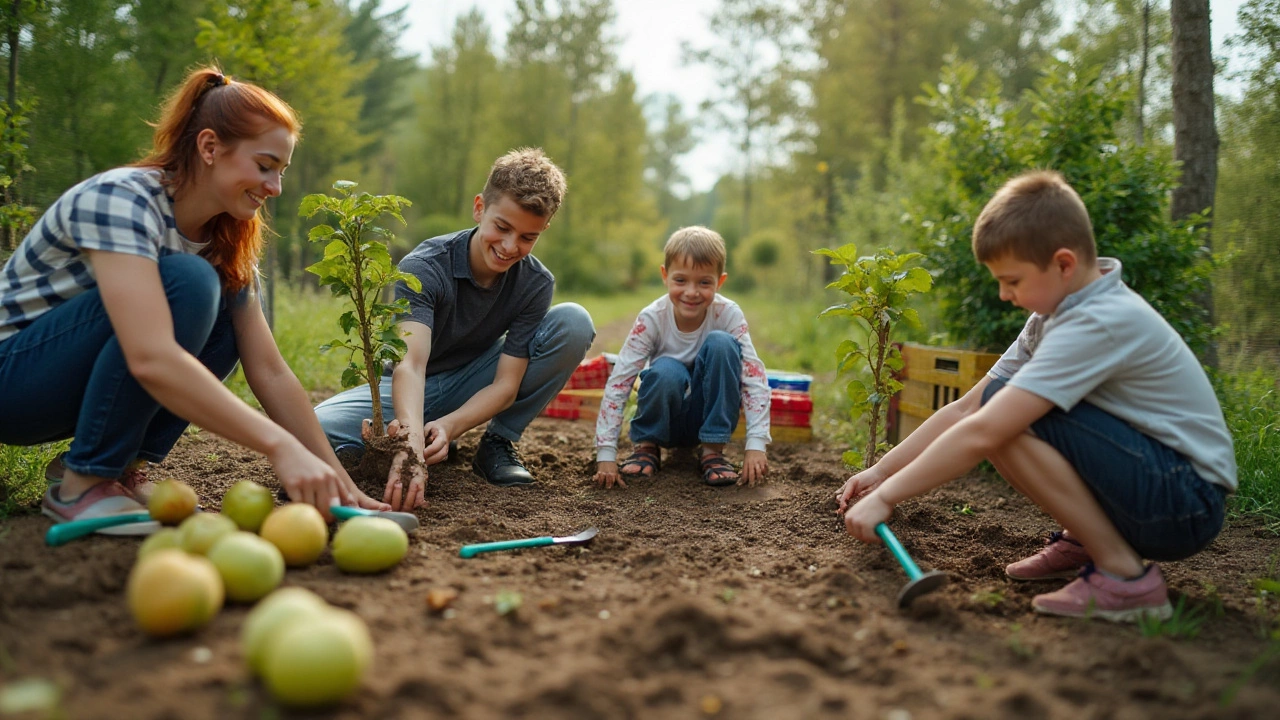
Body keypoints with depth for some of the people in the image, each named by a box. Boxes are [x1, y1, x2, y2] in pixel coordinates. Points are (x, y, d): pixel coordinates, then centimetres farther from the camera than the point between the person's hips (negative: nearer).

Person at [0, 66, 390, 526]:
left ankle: (121, 465, -3)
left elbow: (269, 372, -7)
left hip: (74, 375, 7)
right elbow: (150, 358, -40)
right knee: (186, 282, -27)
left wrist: (336, 479, -15)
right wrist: (280, 447, -44)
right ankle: (84, 484, -18)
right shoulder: (120, 198, -26)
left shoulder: (225, 239, -2)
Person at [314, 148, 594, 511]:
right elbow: (410, 362, -40)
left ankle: (498, 443, -8)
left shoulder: (536, 284, -16)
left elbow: (506, 384, -20)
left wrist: (449, 425, -39)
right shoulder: (423, 268, -25)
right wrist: (413, 436, -60)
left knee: (574, 322, -21)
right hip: (411, 389, -2)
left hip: (475, 389, 3)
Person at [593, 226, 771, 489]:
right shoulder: (652, 319, -18)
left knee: (721, 343, -25)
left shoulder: (728, 315, -17)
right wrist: (606, 455, -28)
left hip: (710, 417, 1)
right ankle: (646, 446, -5)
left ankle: (712, 450, -13)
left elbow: (755, 379, -20)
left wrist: (756, 446, -31)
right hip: (667, 422, -1)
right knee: (666, 371, -34)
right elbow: (617, 385, -21)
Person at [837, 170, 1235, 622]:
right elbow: (965, 408, 5)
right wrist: (880, 472, 1)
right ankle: (1083, 542, 10)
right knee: (1000, 404, 3)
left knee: (1010, 418, -23)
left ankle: (1124, 576, -14)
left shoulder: (1101, 324, -24)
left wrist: (886, 497, -22)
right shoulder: (1059, 313, 6)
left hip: (1187, 507, -9)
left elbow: (982, 433, -29)